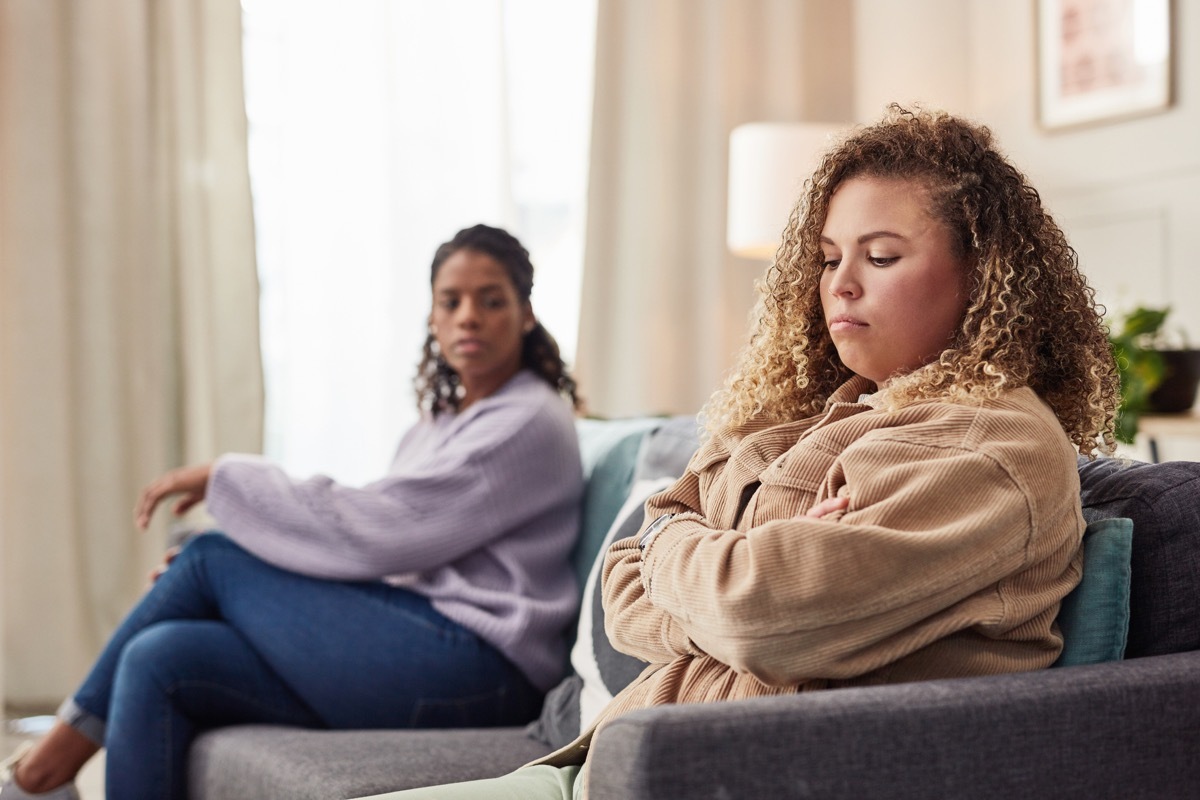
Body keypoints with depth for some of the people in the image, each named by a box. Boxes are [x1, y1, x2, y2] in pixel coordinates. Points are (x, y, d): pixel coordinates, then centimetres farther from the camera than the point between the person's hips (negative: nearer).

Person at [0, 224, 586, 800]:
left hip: (477, 672, -8)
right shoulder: (443, 422, 22)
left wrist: (224, 477, -6)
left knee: (212, 556, -7)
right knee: (158, 658, -8)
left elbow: (370, 532, -15)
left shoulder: (531, 422, -7)